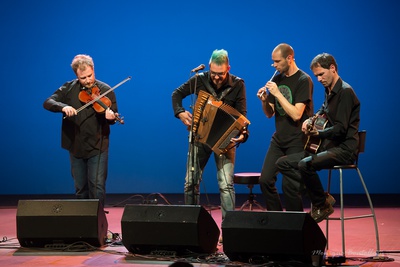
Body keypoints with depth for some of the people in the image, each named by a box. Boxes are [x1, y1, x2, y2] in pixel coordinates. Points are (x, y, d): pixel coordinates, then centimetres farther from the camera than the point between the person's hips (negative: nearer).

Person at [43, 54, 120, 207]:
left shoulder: (105, 90, -4)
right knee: (80, 190, 12)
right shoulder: (69, 88, 2)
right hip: (76, 147, 3)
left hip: (97, 148, -3)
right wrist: (63, 107, -26)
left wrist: (111, 117, -30)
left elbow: (113, 117, -5)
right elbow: (48, 103, -6)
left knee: (97, 187, -7)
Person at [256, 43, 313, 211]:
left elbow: (296, 115, -21)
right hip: (278, 139, 7)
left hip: (297, 141, -7)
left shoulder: (303, 80, -11)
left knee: (289, 185, -11)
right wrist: (264, 101, -7)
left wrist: (277, 93, -20)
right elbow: (270, 114, 13)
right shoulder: (277, 79, 10)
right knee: (265, 180, 0)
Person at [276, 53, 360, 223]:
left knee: (305, 164, -34)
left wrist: (317, 133, -32)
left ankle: (322, 206, -13)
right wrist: (311, 120, 15)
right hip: (327, 146, 10)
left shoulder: (345, 92, -13)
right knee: (283, 163, 2)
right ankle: (319, 195, -3)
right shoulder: (329, 90, 15)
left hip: (344, 149, -10)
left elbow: (340, 129, -21)